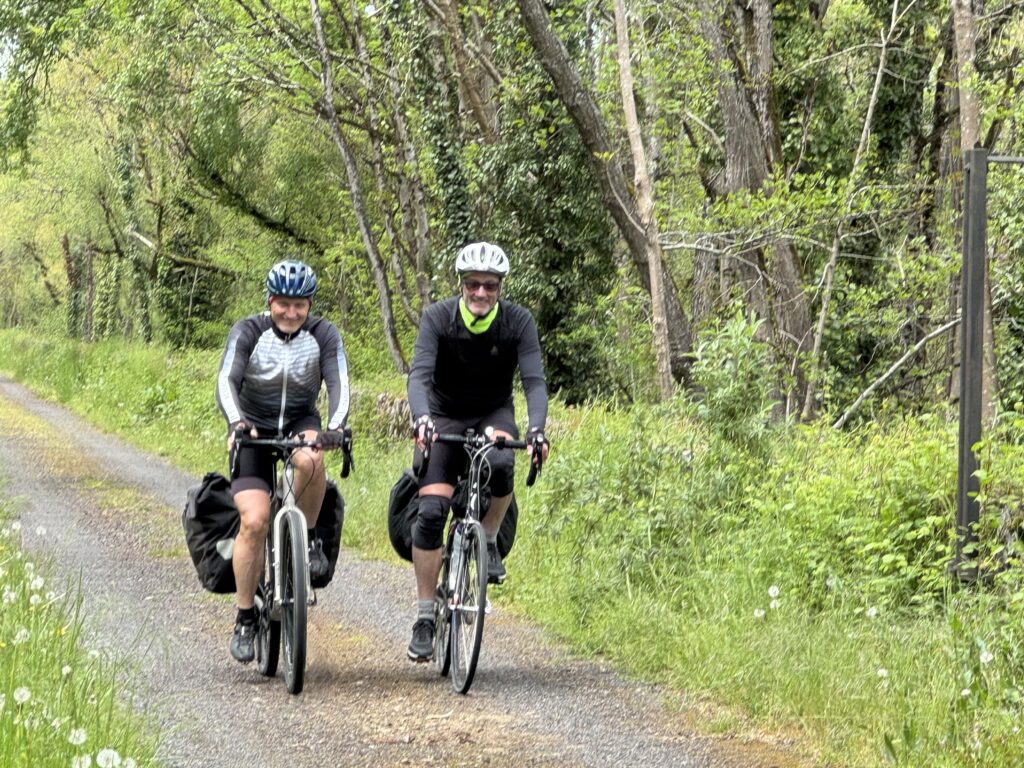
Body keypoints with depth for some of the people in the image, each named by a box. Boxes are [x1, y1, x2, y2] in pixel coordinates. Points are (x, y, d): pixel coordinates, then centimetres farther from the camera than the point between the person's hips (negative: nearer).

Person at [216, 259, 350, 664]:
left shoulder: (324, 335, -9)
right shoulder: (247, 332, -13)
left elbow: (339, 384, -20)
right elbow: (226, 381, -24)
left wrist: (335, 426, -40)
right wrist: (237, 423, -44)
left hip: (300, 424, 1)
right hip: (253, 431, -1)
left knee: (310, 460, -37)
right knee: (255, 520, -18)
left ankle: (308, 539, -12)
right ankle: (245, 618, -5)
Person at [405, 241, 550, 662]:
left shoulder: (518, 322, -16)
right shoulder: (437, 318, -18)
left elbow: (534, 380, -23)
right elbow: (419, 374, -28)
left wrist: (536, 429, -41)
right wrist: (421, 418, -49)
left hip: (494, 415, 0)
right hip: (445, 418, 0)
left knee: (500, 465, -35)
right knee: (431, 512, -15)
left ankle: (489, 540, -7)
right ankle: (425, 616, -4)